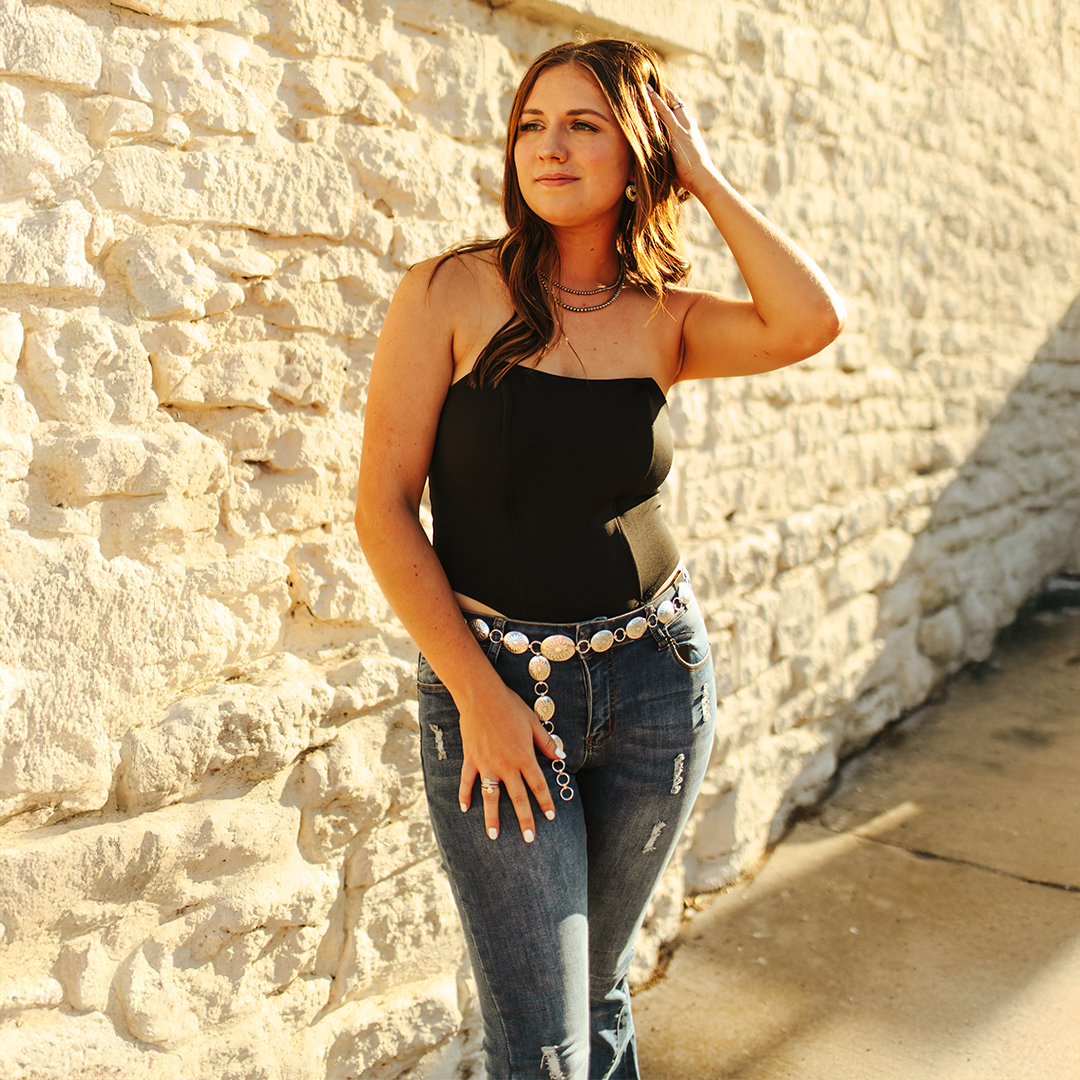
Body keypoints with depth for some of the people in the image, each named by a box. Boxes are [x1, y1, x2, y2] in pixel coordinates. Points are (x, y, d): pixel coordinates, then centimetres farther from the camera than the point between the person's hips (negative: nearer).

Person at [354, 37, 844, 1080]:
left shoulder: (666, 318, 2)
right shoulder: (450, 293, -7)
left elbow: (810, 322, -17)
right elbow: (383, 507, -9)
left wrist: (705, 177, -7)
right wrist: (478, 695, -13)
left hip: (654, 679, 3)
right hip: (490, 679, -3)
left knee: (596, 993, 19)